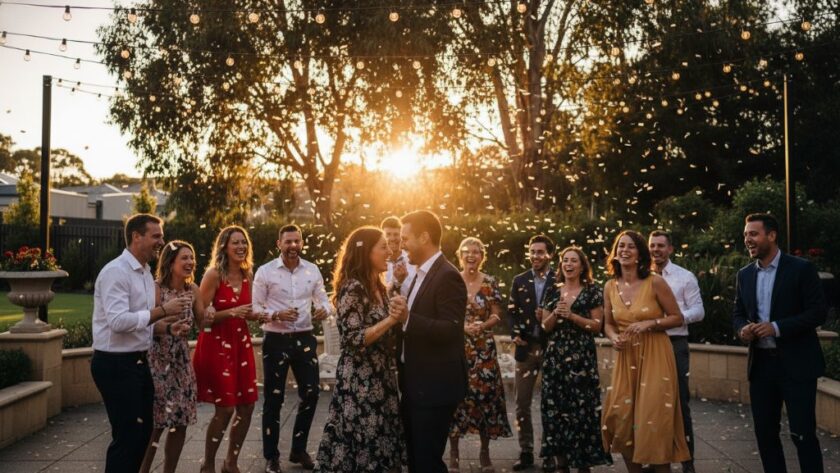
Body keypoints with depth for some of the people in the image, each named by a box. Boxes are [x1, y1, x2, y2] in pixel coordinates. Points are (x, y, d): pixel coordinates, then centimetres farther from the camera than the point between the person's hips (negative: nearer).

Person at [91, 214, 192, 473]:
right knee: (126, 434, -3)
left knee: (142, 431, 15)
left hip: (138, 361, 9)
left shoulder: (146, 273, 12)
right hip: (115, 364, -9)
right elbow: (118, 321, -28)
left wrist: (167, 322, 0)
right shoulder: (116, 272, -17)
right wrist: (162, 310, -24)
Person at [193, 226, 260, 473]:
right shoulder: (214, 274, -12)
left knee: (247, 406, 6)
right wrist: (231, 312, -23)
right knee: (225, 408, -6)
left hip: (241, 342, 7)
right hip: (216, 344, -6)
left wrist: (258, 315, -1)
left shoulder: (247, 275, 7)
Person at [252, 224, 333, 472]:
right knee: (274, 398, 6)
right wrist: (276, 315, -23)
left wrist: (324, 309, -15)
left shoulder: (312, 270, 4)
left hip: (305, 339, 4)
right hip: (276, 341, -3)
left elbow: (323, 299, 8)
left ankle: (299, 449, 28)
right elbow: (255, 309, -5)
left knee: (311, 394, 8)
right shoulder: (265, 272, -6)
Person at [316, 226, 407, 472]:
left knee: (382, 447, 12)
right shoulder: (352, 289, -15)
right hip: (360, 382, -8)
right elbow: (354, 340, -21)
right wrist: (391, 318, -20)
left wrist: (399, 318, 0)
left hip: (380, 379, 8)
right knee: (363, 448, 0)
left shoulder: (379, 288, 12)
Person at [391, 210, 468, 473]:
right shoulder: (420, 274, 13)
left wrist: (408, 318, -34)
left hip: (435, 386, -10)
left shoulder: (448, 276, -16)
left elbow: (451, 330, -25)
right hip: (415, 384, 10)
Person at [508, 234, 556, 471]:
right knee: (522, 403, 7)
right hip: (526, 348, 3)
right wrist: (515, 334, -9)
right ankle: (526, 452, 18)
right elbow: (512, 312, 7)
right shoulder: (519, 281, 8)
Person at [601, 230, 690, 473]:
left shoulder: (655, 282, -10)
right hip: (626, 358, 4)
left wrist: (649, 324, -18)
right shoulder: (610, 287, 2)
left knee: (654, 419, -2)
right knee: (620, 417, 3)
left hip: (655, 357, -4)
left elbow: (677, 318, -4)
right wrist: (613, 337, -9)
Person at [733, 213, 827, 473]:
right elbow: (738, 312, 16)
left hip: (796, 364, -5)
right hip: (761, 363, 5)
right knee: (764, 432, 11)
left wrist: (777, 327, -20)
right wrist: (742, 329, -7)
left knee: (803, 433, -1)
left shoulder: (801, 268, -7)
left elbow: (818, 312, -11)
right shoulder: (745, 274, 9)